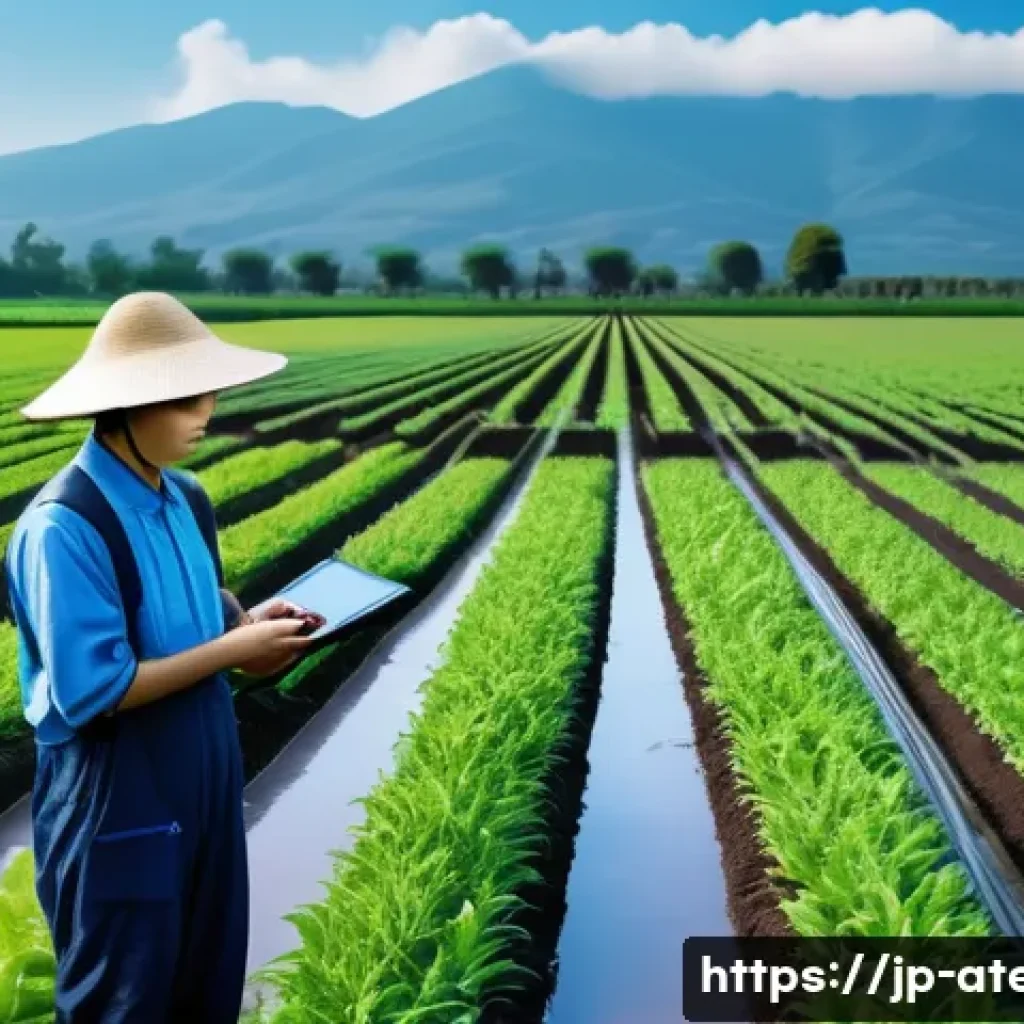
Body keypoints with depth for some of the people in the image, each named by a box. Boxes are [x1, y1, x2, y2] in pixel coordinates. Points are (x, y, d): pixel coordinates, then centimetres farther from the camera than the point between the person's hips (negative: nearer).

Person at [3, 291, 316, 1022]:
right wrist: (233, 649, -22)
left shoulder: (184, 500, 0)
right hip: (116, 803, -7)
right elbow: (88, 691, -26)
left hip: (203, 776, 8)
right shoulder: (64, 527, -25)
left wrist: (249, 621, -7)